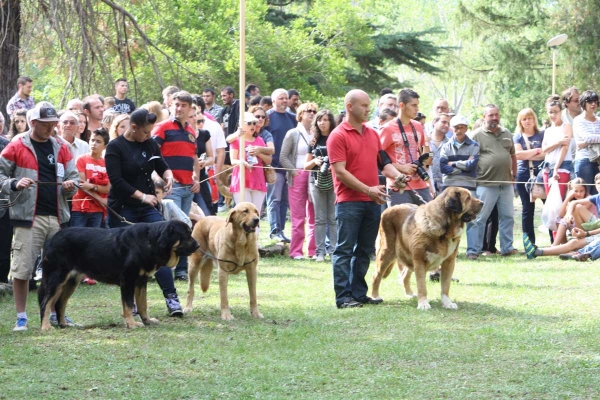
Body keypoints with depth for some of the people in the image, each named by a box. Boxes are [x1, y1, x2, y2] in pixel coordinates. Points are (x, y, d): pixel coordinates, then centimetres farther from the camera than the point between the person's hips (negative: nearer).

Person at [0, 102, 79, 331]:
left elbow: (73, 176, 18)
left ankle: (56, 314, 21)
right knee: (22, 269, -5)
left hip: (57, 217, 4)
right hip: (28, 217, -4)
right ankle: (21, 317, 4)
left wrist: (71, 185, -4)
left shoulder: (60, 149, 13)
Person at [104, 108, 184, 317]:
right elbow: (116, 181, -16)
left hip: (148, 208, 4)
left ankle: (171, 297, -8)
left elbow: (162, 166, 19)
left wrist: (168, 176, -5)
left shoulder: (150, 144, 6)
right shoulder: (115, 147, -9)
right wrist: (142, 196, -20)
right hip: (122, 210, -4)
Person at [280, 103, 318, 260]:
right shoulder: (293, 134, 3)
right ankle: (296, 251, 0)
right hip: (298, 176, -3)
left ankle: (313, 250, 8)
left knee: (314, 216, 3)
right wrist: (294, 171, -7)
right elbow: (283, 157, 2)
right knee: (298, 217, -3)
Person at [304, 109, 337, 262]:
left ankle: (334, 250, 0)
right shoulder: (314, 141, 10)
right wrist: (314, 161, -7)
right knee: (320, 219, 3)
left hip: (333, 181, -2)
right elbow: (306, 166, 13)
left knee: (333, 218, -3)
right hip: (317, 182, 2)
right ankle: (320, 251, 3)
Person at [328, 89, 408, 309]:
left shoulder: (372, 134, 15)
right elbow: (339, 171, -13)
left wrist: (397, 175, -3)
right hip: (349, 201, -7)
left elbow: (383, 162, 19)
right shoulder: (338, 136, -7)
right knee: (345, 250, -4)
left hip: (372, 201, 7)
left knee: (365, 250, 11)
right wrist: (367, 189, -18)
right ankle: (343, 296, -5)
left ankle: (359, 292, 18)